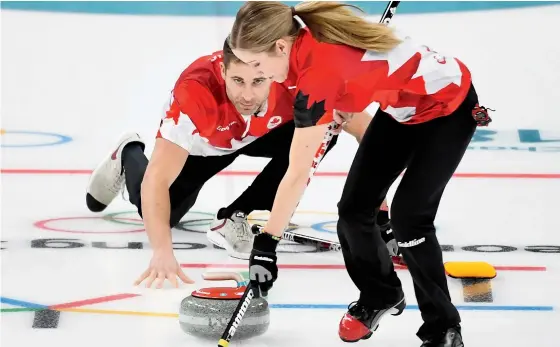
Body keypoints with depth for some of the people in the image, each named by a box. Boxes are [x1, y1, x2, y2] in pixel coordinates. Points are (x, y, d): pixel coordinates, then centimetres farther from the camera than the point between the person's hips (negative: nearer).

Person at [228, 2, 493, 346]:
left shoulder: (319, 76, -36)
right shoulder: (305, 29, -13)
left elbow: (297, 175, -31)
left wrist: (266, 242, -25)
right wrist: (340, 105, 3)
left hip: (449, 106, -9)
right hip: (403, 103, 9)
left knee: (408, 215, -16)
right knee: (354, 207, 3)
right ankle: (380, 295, 27)